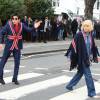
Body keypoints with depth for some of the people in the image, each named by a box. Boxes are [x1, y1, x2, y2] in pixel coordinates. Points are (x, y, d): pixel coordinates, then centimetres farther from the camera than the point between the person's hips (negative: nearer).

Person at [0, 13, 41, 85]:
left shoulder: (21, 25, -5)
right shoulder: (9, 25, -14)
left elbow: (29, 30, -6)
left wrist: (34, 27, -25)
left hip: (17, 47, 3)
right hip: (9, 46, -3)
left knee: (17, 63, 7)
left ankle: (15, 79, 21)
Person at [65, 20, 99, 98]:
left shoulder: (90, 36, 4)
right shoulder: (79, 35, -16)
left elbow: (93, 47, 15)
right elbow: (73, 46, -14)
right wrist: (72, 58, -13)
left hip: (87, 58, 7)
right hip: (82, 59, -7)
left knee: (80, 73, 18)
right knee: (88, 75, -3)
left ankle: (70, 85, 34)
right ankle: (91, 93, 7)